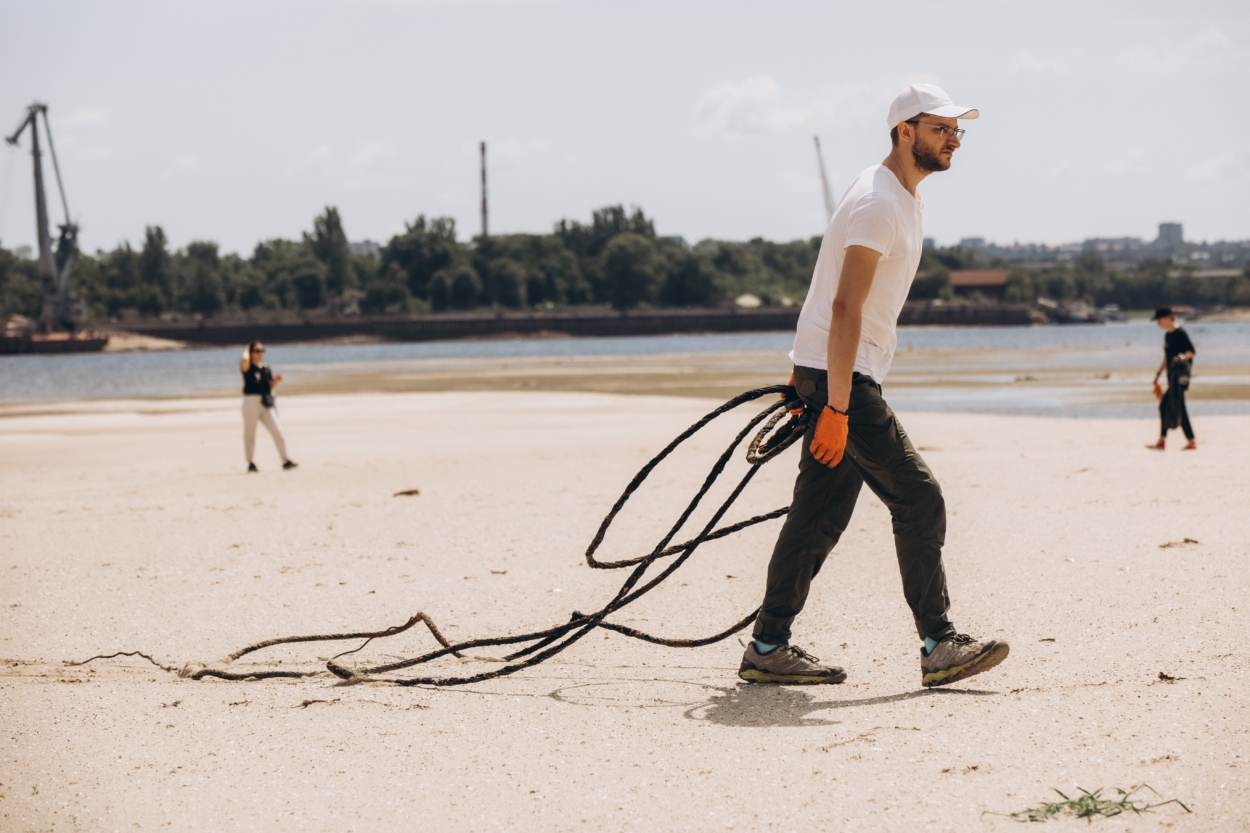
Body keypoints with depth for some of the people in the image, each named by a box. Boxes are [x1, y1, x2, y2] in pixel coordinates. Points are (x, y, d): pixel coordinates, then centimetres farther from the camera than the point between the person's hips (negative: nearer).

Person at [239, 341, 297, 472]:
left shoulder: (266, 368, 14)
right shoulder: (248, 367, -4)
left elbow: (270, 386, 16)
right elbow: (245, 360, -27)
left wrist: (276, 380, -4)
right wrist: (246, 350, -7)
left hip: (266, 403, 5)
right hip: (251, 401, -5)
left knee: (277, 431, -5)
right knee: (249, 433, 4)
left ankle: (285, 460, -5)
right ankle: (250, 463, 14)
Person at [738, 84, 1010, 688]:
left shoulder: (904, 200, 17)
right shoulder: (877, 202, -16)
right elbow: (845, 307, -23)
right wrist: (836, 408, -27)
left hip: (833, 375, 10)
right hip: (838, 376, -10)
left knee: (820, 515, 9)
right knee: (918, 500, -11)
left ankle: (768, 649, 13)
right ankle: (939, 646, -7)